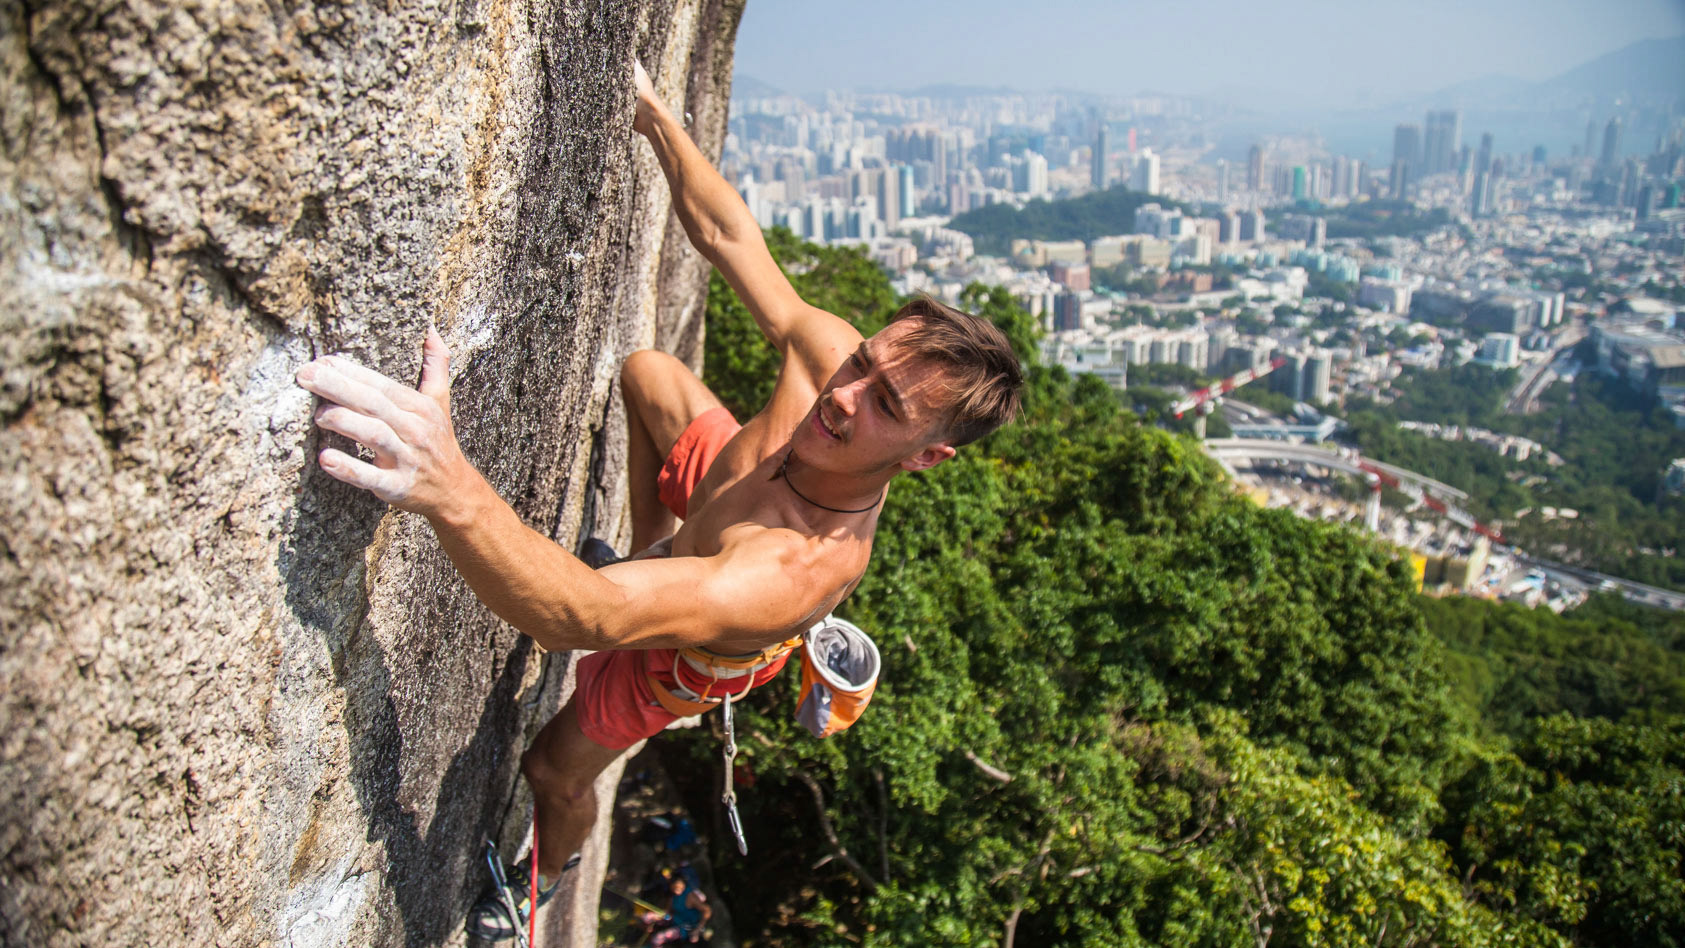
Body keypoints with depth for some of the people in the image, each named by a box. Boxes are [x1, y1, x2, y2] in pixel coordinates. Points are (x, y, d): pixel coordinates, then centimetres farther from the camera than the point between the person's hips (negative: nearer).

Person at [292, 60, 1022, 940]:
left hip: (699, 648, -5)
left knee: (553, 772, 16)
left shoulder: (811, 569, -53)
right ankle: (649, 547, 53)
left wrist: (453, 490, -79)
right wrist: (653, 114, -22)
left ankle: (545, 870, 57)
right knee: (644, 371, 25)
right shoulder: (827, 350, -36)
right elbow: (728, 233, -21)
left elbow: (590, 617, -64)